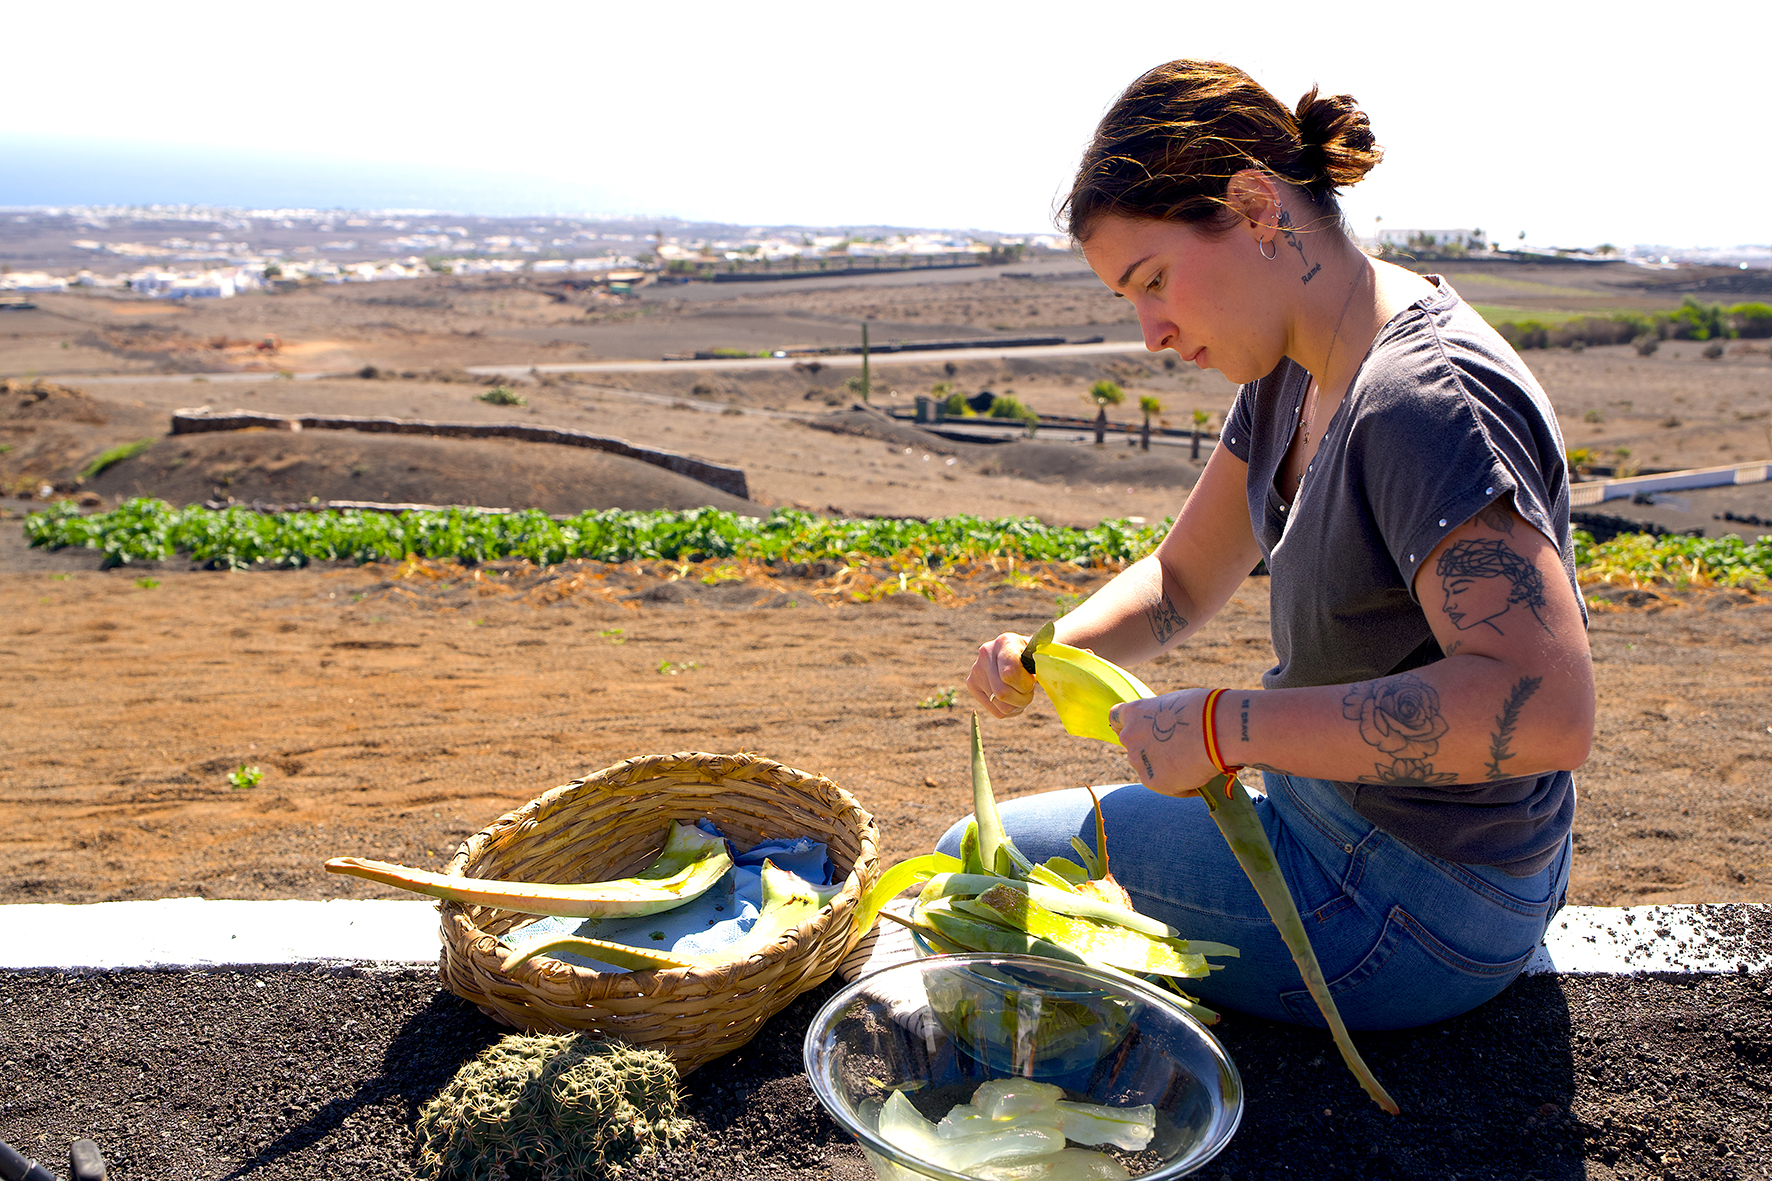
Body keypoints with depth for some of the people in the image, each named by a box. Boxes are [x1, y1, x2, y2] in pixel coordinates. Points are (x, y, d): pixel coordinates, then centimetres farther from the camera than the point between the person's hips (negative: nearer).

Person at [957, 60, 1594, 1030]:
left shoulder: (1424, 398, -29)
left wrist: (1223, 726, -34)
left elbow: (1545, 711, -38)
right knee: (982, 847, 23)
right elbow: (1180, 583, 8)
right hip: (1340, 824, 9)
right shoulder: (1296, 373, 1)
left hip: (1408, 913, -9)